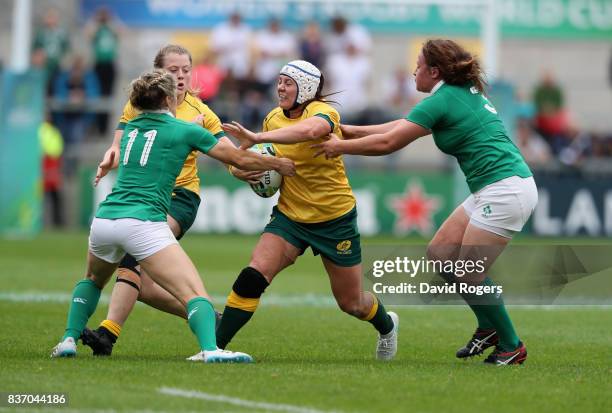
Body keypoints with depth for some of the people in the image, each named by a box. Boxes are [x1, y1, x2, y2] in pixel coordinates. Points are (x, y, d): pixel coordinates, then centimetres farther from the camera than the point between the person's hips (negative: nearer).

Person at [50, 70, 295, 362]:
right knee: (195, 294, -11)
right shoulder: (185, 131, 6)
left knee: (93, 280, 35)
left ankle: (69, 340, 22)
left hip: (104, 219, 6)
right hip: (143, 224, -6)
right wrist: (280, 164, 27)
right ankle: (209, 348, -33)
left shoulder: (131, 129, 20)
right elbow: (240, 159, 12)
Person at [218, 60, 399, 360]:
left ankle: (387, 325, 44)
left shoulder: (323, 112, -20)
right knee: (253, 276, -20)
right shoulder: (274, 118, -1)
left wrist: (257, 138, -52)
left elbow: (310, 130, -45)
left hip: (335, 219, -4)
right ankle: (216, 346, -14)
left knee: (352, 303, 10)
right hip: (290, 215, 4)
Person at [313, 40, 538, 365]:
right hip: (494, 190, 10)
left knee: (468, 275, -6)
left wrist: (341, 146, 5)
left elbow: (388, 142, -8)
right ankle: (488, 327, 18)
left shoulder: (441, 101, -12)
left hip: (506, 191, -10)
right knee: (439, 253, 12)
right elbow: (402, 125, 24)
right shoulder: (465, 93, 16)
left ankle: (511, 347, 6)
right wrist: (351, 131, 24)